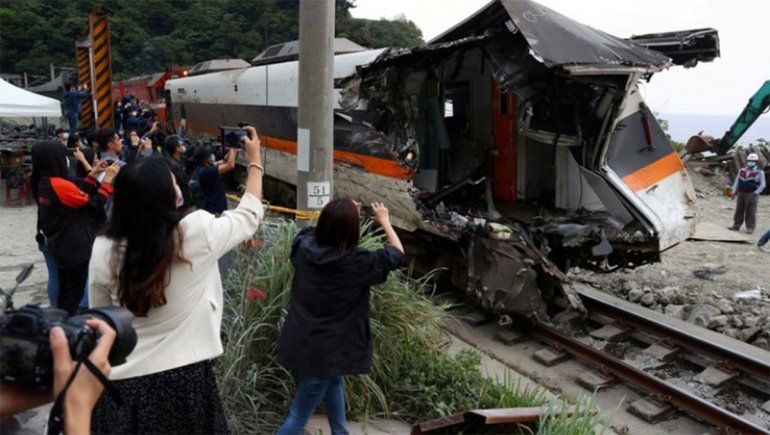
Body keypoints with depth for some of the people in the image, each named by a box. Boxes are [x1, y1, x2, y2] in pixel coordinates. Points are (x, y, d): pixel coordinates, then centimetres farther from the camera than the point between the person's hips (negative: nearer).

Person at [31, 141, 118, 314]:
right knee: (74, 293, 1)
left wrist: (93, 175, 10)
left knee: (64, 292, 18)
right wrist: (108, 180, -11)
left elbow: (79, 195, 11)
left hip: (60, 246, 9)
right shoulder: (61, 185, -24)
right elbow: (94, 204, -18)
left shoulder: (43, 183, 4)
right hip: (74, 247, -9)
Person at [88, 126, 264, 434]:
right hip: (183, 380, -2)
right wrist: (254, 159, 15)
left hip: (122, 384, 2)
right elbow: (249, 214, 2)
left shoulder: (104, 250, -10)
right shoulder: (197, 233, -17)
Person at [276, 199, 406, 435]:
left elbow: (312, 229, 17)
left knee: (334, 382, 32)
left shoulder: (304, 246, -9)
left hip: (301, 342, 7)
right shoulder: (355, 262, -22)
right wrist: (384, 221, 6)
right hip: (322, 350, -7)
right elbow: (398, 255, -6)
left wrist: (338, 215, 19)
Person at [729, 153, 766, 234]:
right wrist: (734, 192, 3)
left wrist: (756, 193, -14)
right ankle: (736, 226, 11)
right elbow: (736, 182, 12)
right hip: (741, 193, 4)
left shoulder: (759, 172, -1)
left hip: (751, 194, -4)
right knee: (739, 210, 6)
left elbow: (762, 185, -3)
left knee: (750, 211, -5)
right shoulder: (742, 171, 12)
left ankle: (750, 228, -1)